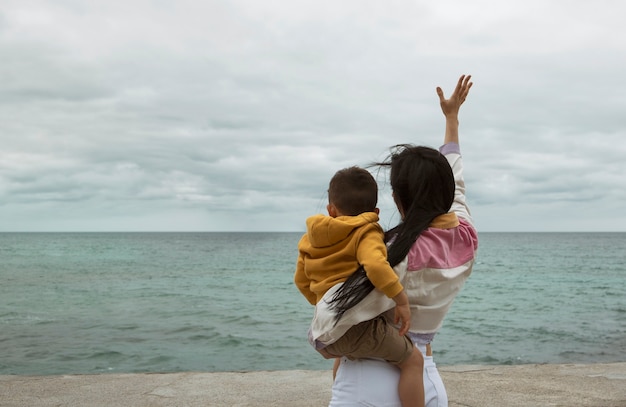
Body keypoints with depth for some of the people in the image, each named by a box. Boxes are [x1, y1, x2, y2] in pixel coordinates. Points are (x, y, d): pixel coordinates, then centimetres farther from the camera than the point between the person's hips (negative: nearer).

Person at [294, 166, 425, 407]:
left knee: (345, 356, 40)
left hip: (326, 333, 8)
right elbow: (375, 265, -28)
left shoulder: (311, 238, 15)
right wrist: (402, 300, -20)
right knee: (413, 360, 2)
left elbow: (301, 280, 24)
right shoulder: (366, 233, -6)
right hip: (359, 324, -7)